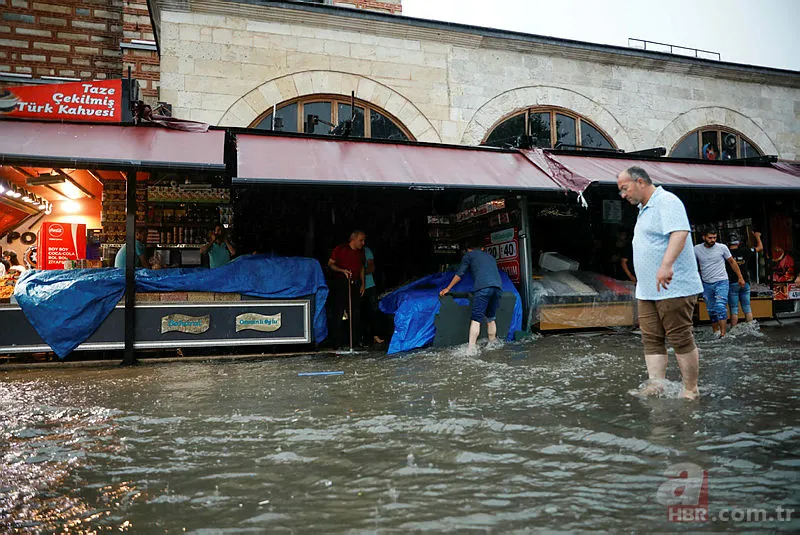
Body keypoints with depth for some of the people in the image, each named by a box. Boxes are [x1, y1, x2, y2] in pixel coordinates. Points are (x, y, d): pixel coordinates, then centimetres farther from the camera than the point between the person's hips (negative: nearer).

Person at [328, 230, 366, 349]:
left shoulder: (361, 252, 13)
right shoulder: (340, 249, -5)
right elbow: (330, 264, -3)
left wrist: (363, 284, 14)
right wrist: (342, 270, -18)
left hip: (355, 285, 6)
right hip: (340, 283, -5)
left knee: (356, 312, 6)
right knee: (339, 312, -5)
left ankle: (357, 340, 13)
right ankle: (339, 341, 0)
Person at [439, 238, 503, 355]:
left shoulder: (469, 255, 17)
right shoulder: (490, 256, 34)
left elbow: (459, 274, 16)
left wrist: (448, 288, 23)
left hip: (482, 287, -6)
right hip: (498, 287, 6)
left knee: (476, 319, -10)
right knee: (491, 318, 18)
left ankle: (471, 348, -20)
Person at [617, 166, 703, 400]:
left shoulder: (667, 202, -11)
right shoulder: (644, 210, 20)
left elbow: (680, 233, -27)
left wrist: (666, 265, -40)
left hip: (674, 287, -10)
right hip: (647, 290, 10)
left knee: (681, 339, -2)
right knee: (651, 340, 4)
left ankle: (691, 390, 8)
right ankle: (656, 385, 5)